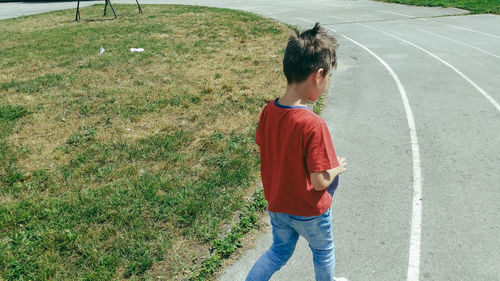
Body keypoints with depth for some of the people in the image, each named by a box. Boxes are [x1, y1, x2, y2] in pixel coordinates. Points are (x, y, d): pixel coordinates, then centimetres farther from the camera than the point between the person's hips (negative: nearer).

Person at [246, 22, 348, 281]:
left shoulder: (268, 112, -12)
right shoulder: (313, 124, -32)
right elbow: (320, 181, -27)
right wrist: (337, 167, -6)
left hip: (276, 204, 5)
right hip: (309, 211, -5)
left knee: (279, 251, 30)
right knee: (323, 251, 27)